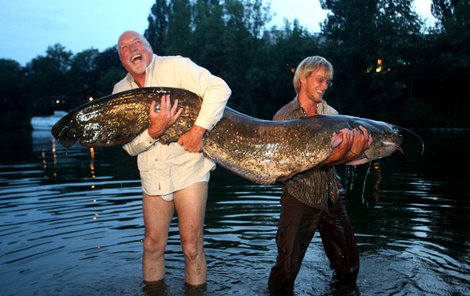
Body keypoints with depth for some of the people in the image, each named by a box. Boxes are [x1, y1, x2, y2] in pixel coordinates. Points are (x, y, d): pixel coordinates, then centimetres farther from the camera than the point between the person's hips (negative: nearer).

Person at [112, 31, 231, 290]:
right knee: (153, 244, 12)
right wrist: (154, 131, -19)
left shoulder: (175, 66, -6)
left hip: (188, 169, -4)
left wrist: (197, 130, -23)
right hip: (153, 177, 4)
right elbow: (130, 146, 2)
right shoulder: (121, 91, 8)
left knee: (191, 246, 1)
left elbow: (219, 88, -17)